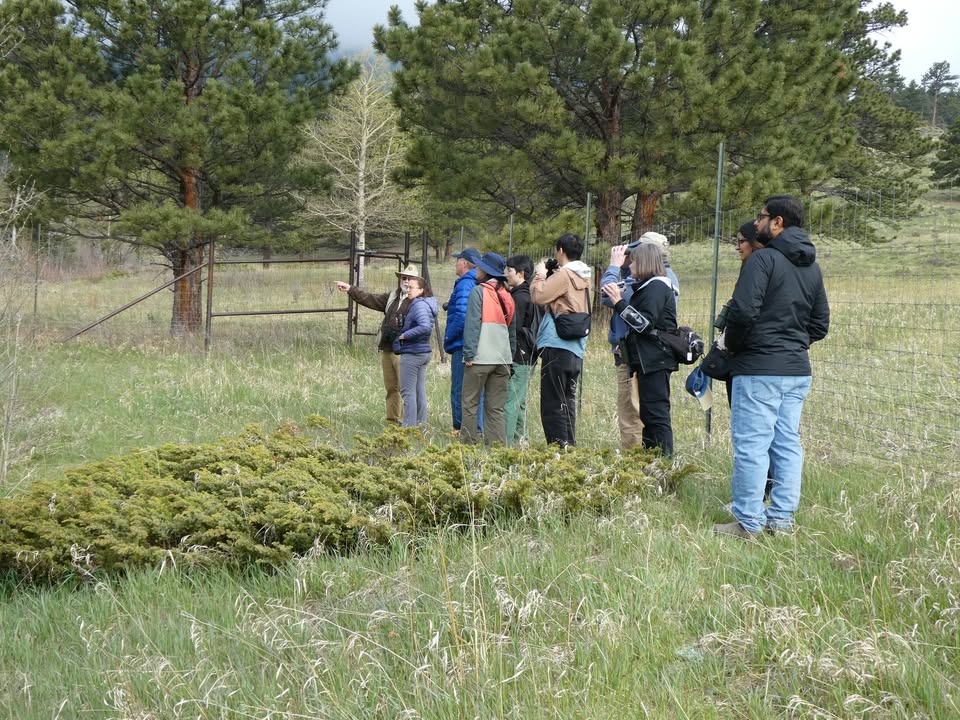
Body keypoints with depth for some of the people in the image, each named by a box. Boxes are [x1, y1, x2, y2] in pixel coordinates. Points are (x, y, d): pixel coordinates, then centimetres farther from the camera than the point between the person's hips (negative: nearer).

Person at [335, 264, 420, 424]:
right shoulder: (392, 297, 18)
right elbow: (370, 299, 23)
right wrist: (350, 289, 21)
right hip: (386, 350, 8)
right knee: (391, 388, 12)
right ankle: (392, 420, 19)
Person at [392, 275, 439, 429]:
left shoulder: (419, 305, -18)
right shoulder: (425, 304, 11)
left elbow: (425, 327, -31)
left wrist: (405, 335, -20)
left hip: (412, 353, -10)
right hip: (423, 351, 10)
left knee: (407, 390, -3)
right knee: (420, 389, 14)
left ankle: (409, 425, -1)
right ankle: (421, 422, 19)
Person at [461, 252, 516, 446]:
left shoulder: (478, 292, -6)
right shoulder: (506, 295, 13)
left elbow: (472, 324, -12)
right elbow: (512, 329, 16)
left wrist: (469, 354, -11)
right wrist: (510, 356, 20)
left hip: (480, 358, -6)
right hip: (502, 359, 6)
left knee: (471, 403, 1)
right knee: (496, 407, 7)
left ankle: (468, 444, -1)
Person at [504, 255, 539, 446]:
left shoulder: (519, 297, -14)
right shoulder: (529, 295, 15)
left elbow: (513, 329, -16)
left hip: (518, 357, -10)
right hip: (528, 357, 10)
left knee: (510, 401, -10)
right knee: (519, 403, 16)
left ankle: (506, 442, -13)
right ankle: (521, 439, 21)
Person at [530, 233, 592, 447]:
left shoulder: (564, 274, -11)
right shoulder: (583, 277, 16)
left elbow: (539, 296, -16)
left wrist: (540, 275, -1)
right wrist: (549, 275, 13)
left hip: (557, 347, -9)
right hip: (576, 350, 9)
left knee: (552, 405, -5)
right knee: (567, 403, 14)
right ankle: (569, 446, 15)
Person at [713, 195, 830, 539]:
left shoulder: (763, 259, -12)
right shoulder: (812, 267, 14)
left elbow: (743, 311, -20)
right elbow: (820, 324, 18)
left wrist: (732, 345, -3)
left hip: (759, 368, -8)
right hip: (798, 369, 8)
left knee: (751, 445, -4)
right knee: (788, 444, 10)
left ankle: (748, 522, -2)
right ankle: (782, 519, 13)